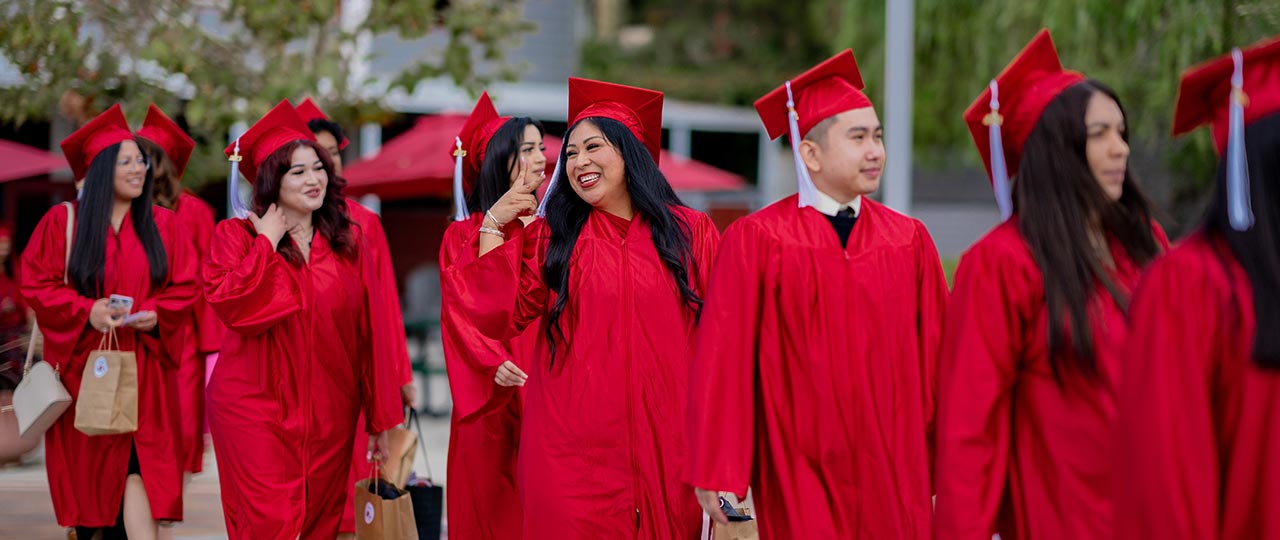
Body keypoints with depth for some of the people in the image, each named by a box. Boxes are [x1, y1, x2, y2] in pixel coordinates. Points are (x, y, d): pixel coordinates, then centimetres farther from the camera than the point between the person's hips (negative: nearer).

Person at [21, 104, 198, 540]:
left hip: (141, 369, 0)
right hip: (82, 366, 0)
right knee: (89, 469, 6)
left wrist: (156, 315, -14)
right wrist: (85, 311, -17)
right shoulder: (62, 222, 0)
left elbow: (184, 288, 6)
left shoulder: (162, 225, 6)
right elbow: (36, 284, -3)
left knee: (136, 469, -10)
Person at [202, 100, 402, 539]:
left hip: (329, 416, 3)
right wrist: (268, 242, -12)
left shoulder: (350, 244, 8)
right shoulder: (237, 236, 0)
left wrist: (380, 420, 4)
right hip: (257, 412, -3)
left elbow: (371, 335, 6)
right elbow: (230, 305, -19)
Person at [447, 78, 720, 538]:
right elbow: (498, 320, -2)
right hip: (574, 448, 0)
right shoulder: (551, 236, 7)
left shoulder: (690, 234, 4)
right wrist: (494, 226, -5)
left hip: (665, 448, 0)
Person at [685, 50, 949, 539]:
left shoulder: (909, 241, 6)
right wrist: (717, 475, -9)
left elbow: (936, 360, 5)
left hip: (896, 478, 3)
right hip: (800, 485, -3)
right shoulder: (755, 240, -4)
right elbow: (722, 360, -7)